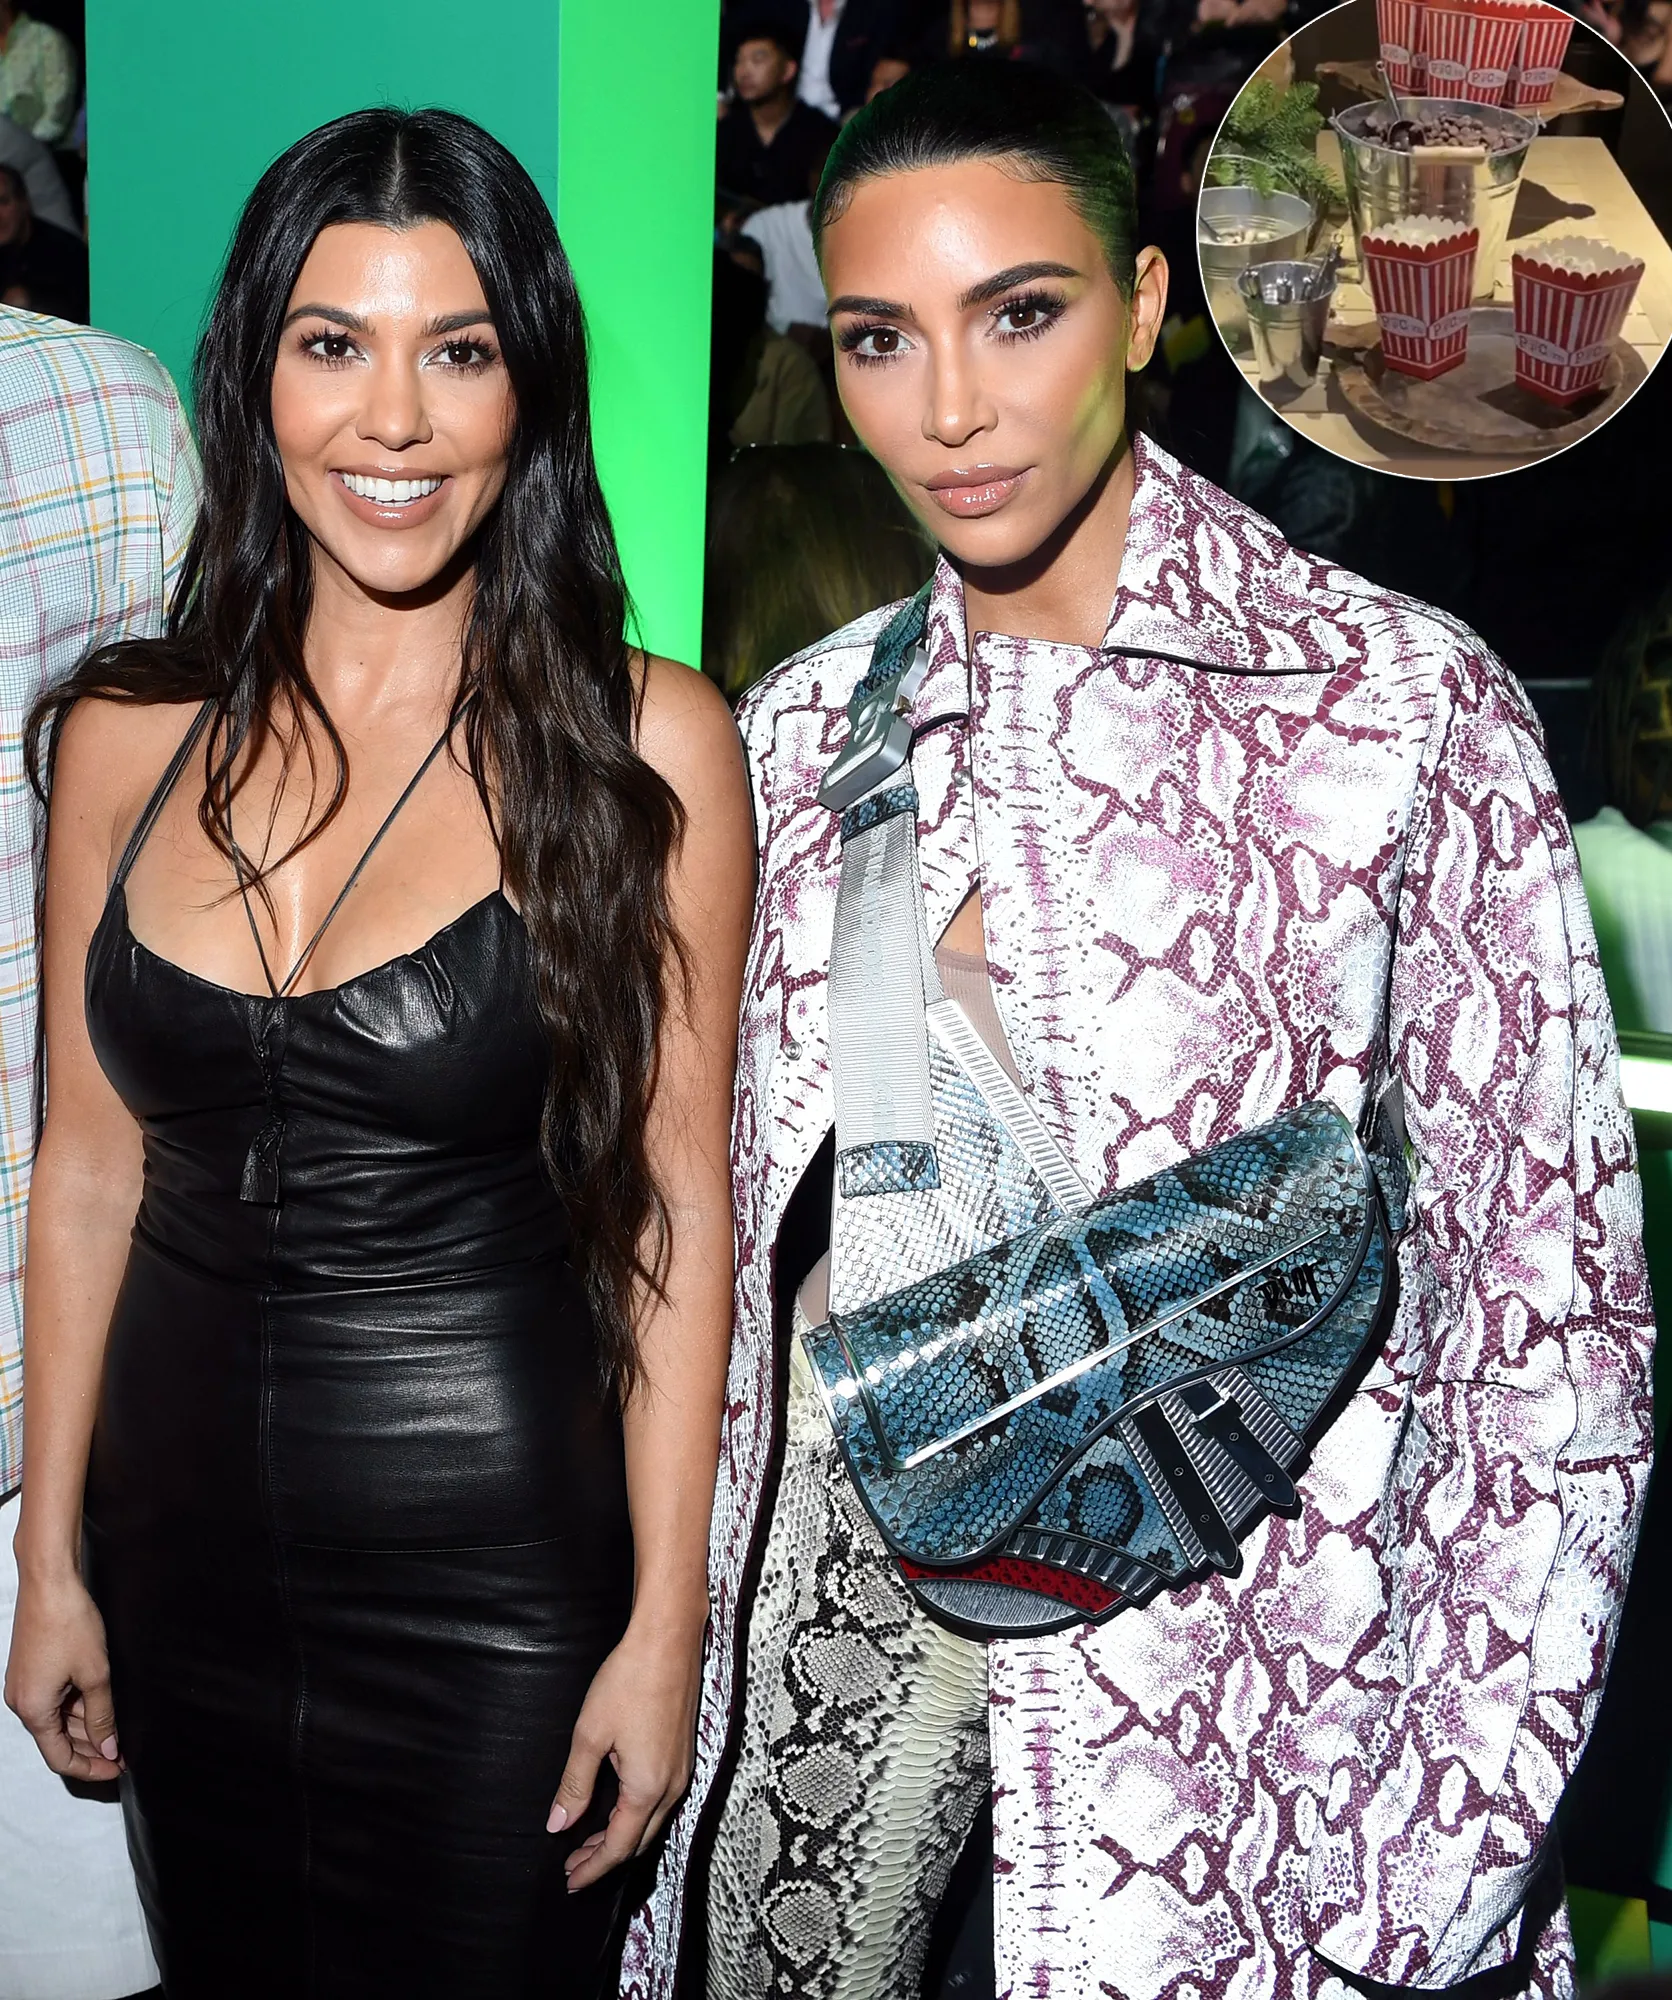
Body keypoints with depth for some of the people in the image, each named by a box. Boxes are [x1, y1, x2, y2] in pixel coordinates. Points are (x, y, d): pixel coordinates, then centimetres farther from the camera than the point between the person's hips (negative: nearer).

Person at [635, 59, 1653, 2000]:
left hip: (1211, 1582, -4)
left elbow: (1551, 1296, -9)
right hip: (852, 1502, 4)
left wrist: (1461, 1842, -12)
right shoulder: (803, 728, 4)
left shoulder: (1399, 703, -10)